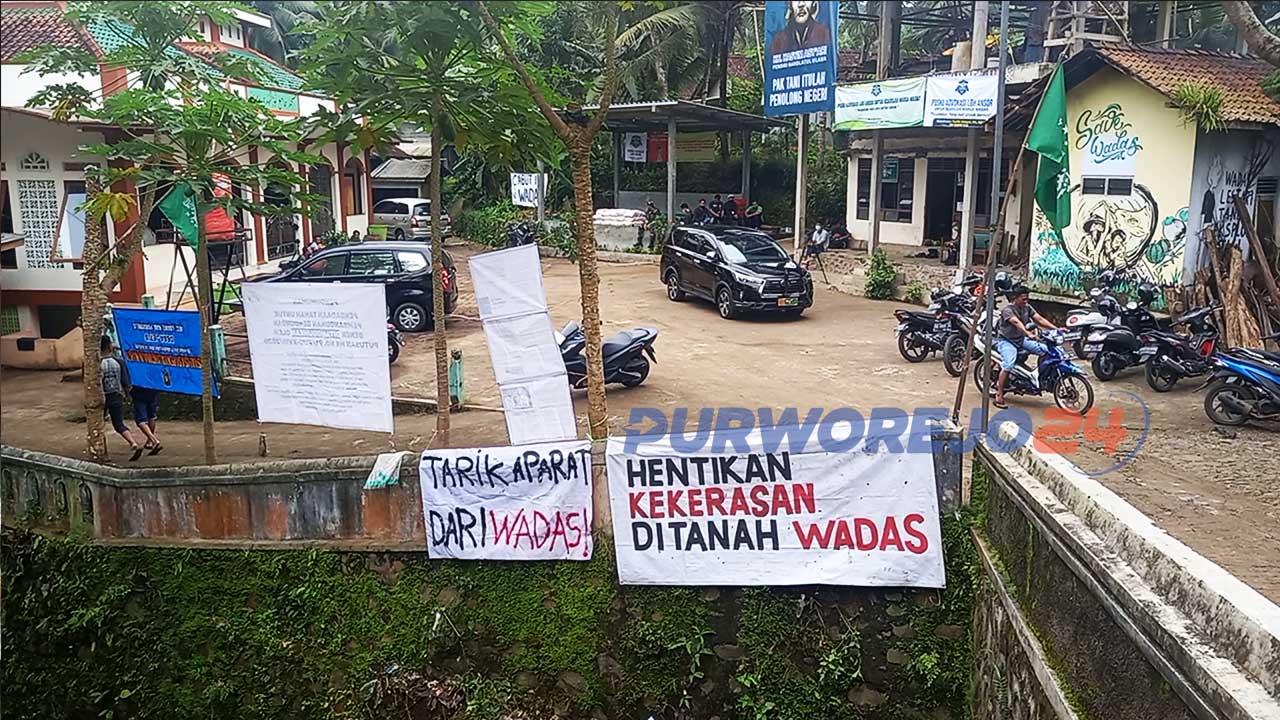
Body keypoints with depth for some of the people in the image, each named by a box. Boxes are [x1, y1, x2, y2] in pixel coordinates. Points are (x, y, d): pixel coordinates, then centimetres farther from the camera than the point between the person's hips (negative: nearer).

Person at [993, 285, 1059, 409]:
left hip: (1021, 340, 7)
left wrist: (1056, 329, -15)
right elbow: (1016, 322, -34)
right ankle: (999, 397, -23)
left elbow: (1039, 319, -2)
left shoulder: (1027, 308, 6)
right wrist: (1028, 333, -51)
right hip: (1007, 341, -7)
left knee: (1046, 349, -7)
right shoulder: (1007, 309, -17)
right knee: (1008, 366, -28)